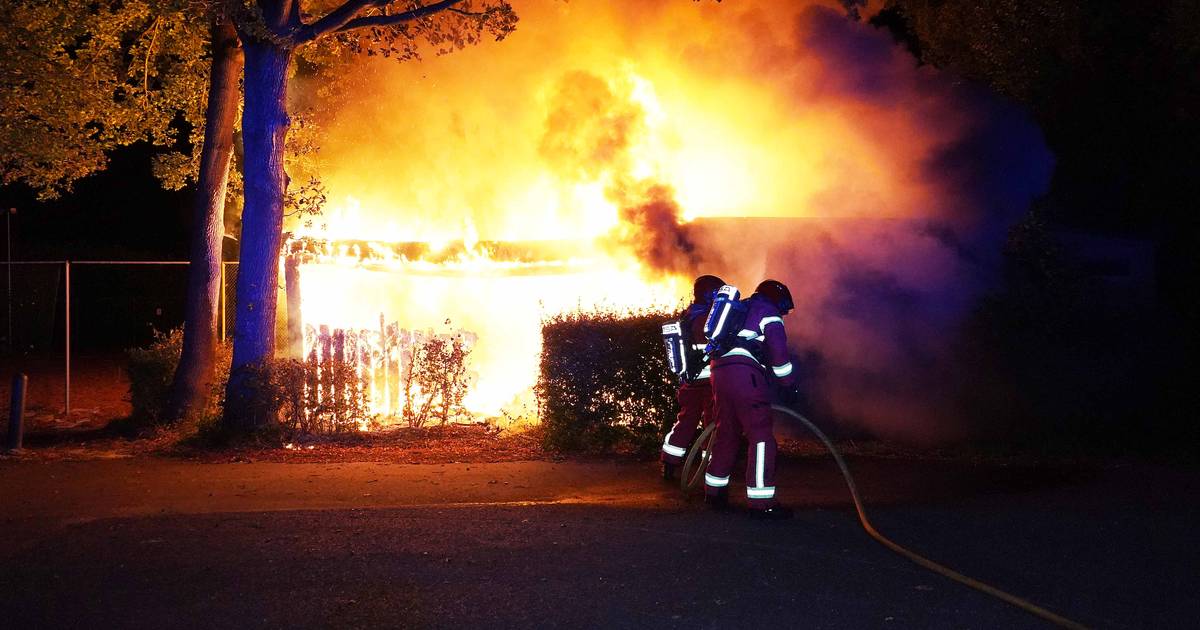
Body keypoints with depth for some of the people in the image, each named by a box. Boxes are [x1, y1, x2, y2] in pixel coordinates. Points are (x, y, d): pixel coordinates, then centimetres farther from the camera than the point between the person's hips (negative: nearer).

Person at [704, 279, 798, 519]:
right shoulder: (768, 313, 7)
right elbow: (778, 351, -5)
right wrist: (789, 383, 4)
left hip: (719, 370, 8)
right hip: (745, 373, -8)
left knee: (726, 432, 21)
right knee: (761, 435, -8)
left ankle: (715, 491, 29)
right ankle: (761, 502, -14)